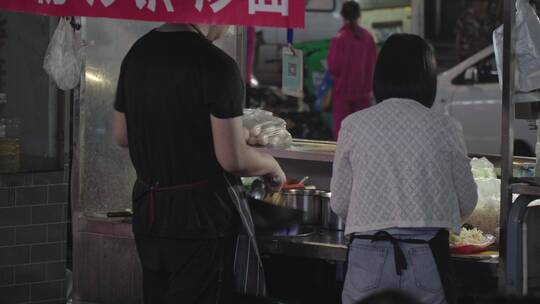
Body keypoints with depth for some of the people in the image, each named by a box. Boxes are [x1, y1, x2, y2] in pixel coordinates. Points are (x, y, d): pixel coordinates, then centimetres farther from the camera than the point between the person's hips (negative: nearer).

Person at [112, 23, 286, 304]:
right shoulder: (215, 64, -18)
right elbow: (233, 159, -18)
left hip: (148, 210, 7)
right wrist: (271, 165, 1)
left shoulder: (138, 52, 5)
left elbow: (122, 135, 14)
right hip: (202, 216, -7)